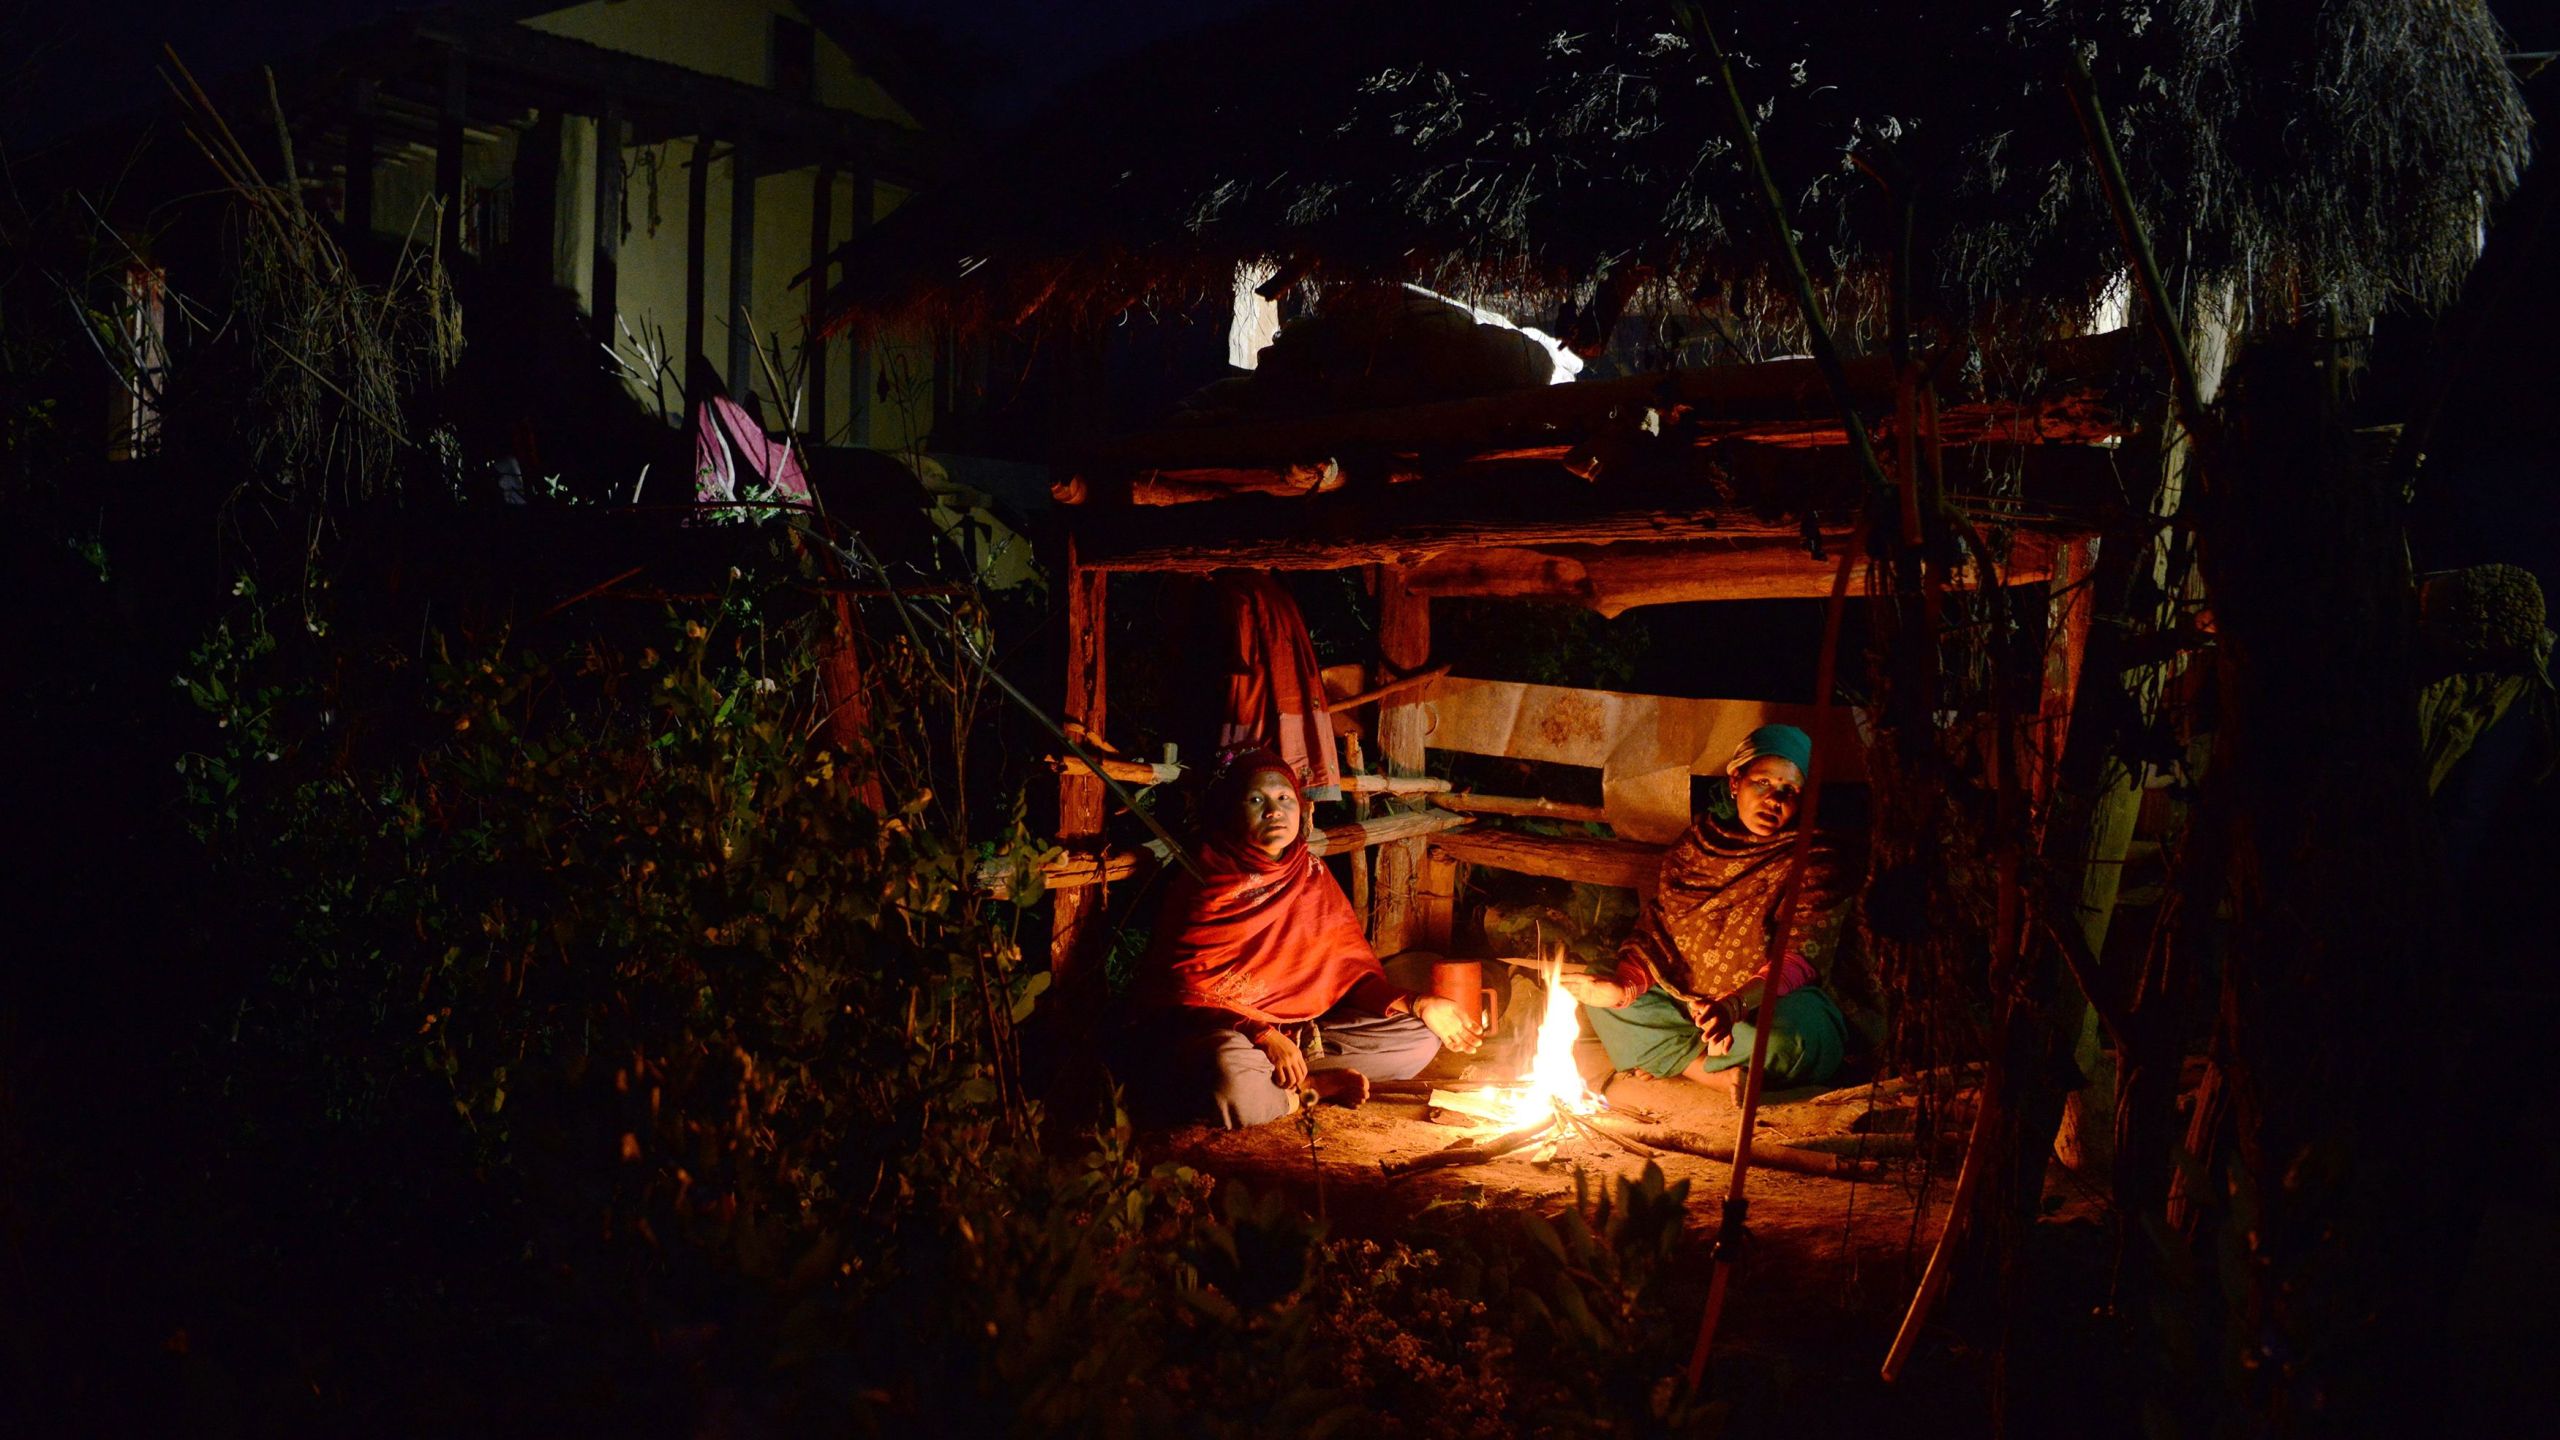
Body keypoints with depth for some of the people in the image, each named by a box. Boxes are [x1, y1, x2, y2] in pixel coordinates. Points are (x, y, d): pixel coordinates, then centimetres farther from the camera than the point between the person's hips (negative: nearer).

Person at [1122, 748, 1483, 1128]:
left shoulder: (1313, 876, 10)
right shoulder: (1204, 885, -6)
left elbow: (1352, 969, 9)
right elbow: (1186, 988, -13)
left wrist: (1416, 1005, -8)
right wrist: (1262, 1035, -27)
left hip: (1297, 1033, 6)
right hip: (1212, 1032, -6)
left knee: (1420, 1037, -4)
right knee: (1231, 1072, -41)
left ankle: (1293, 1079, -13)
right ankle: (1315, 1088, -12)